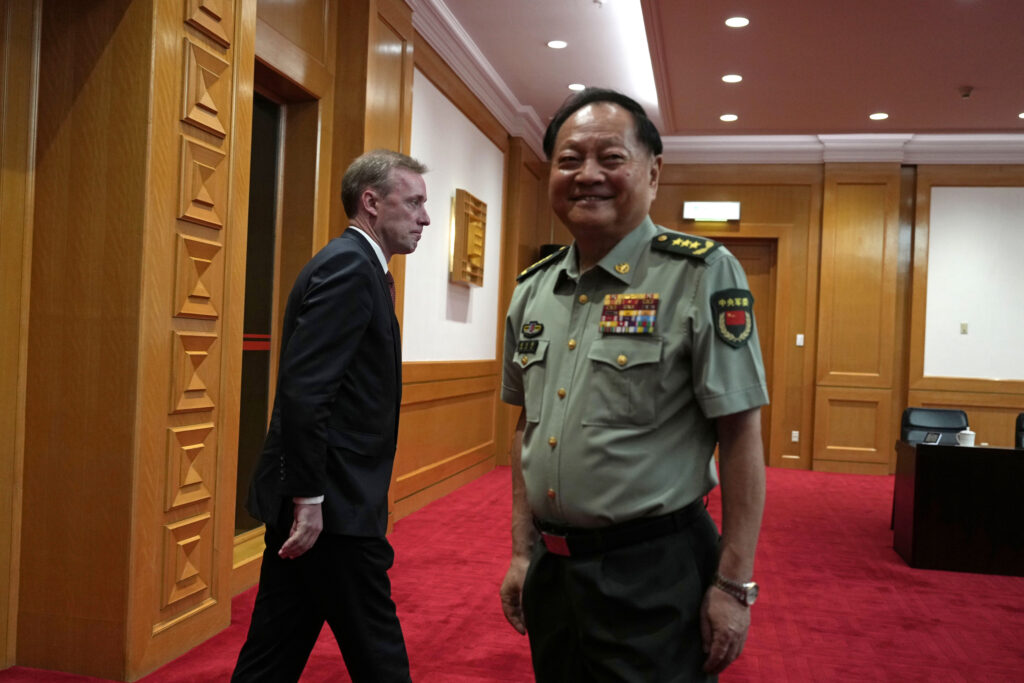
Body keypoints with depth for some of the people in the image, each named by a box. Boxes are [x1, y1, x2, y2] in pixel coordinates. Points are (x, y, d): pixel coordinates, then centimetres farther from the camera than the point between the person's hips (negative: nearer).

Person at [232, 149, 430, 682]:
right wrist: (309, 498, -22)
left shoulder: (352, 266, 15)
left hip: (316, 499, 9)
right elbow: (304, 391, -24)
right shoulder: (350, 266, -15)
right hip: (331, 503, -9)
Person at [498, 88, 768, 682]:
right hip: (550, 570, 6)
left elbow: (741, 437, -13)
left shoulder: (702, 275, -12)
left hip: (654, 575, -6)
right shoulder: (534, 290, 6)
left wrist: (734, 587, -13)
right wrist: (523, 551, 12)